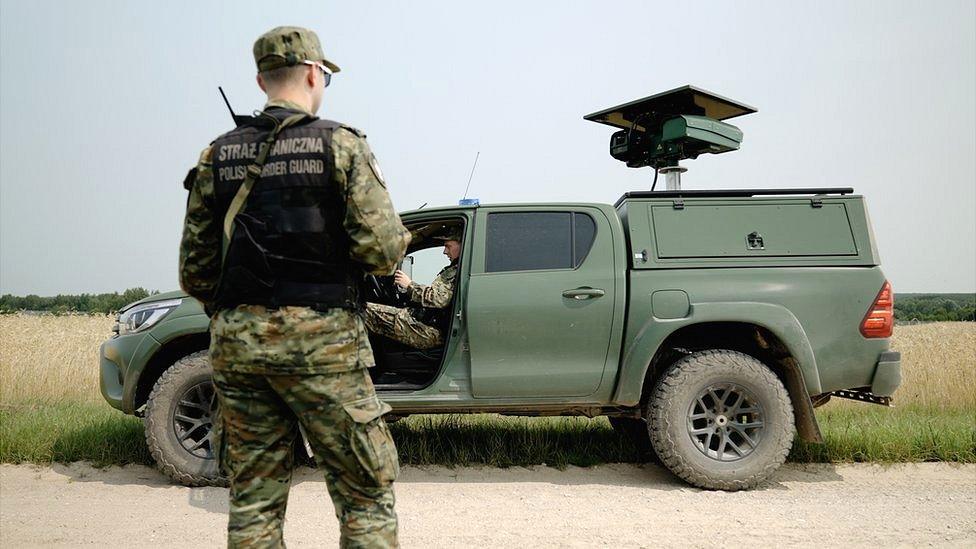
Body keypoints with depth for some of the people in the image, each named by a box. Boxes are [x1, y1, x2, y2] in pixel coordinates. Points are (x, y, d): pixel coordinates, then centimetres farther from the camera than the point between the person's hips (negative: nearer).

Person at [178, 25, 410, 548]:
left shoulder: (217, 155, 9)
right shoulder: (340, 144, -3)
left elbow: (194, 272, 10)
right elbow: (381, 250, -12)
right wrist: (397, 239, 10)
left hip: (236, 342, 5)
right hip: (319, 339, -5)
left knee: (253, 500, 13)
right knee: (366, 495, 4)